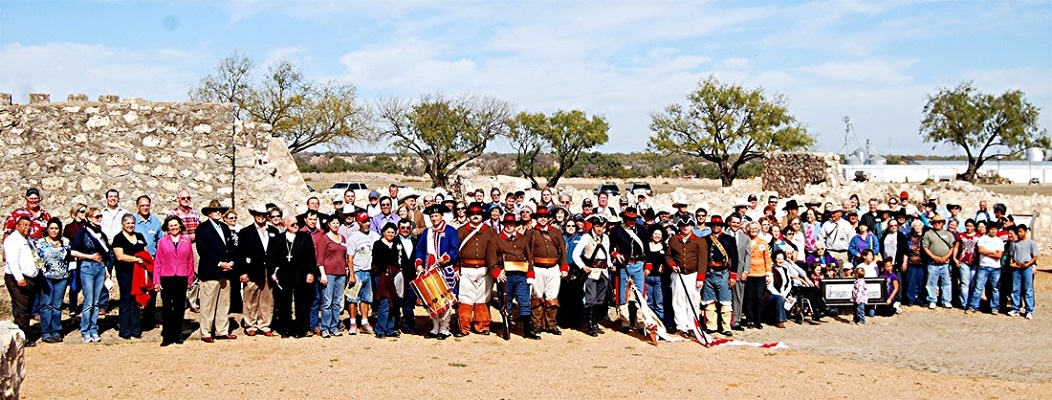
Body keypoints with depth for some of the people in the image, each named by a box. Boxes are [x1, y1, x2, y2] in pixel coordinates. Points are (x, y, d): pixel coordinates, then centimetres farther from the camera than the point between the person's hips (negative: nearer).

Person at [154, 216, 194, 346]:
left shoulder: (186, 241, 6)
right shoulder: (163, 242, 3)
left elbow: (190, 261, 7)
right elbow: (158, 262, 3)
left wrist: (190, 278, 3)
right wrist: (156, 280, -2)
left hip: (182, 278, 1)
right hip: (166, 278, -1)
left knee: (180, 308, 8)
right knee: (166, 308, 1)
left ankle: (177, 335, 17)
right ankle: (167, 336, 7)